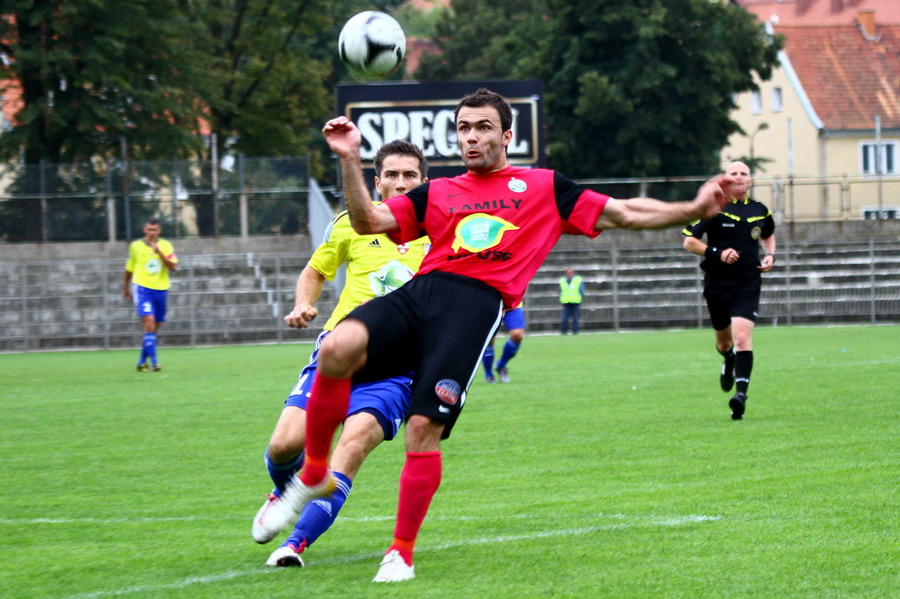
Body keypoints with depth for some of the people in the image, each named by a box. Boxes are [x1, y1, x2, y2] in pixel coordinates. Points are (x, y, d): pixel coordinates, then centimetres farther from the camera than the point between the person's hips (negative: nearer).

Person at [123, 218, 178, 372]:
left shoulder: (165, 246, 3)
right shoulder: (135, 246, 3)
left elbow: (173, 267, -10)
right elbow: (129, 268, 17)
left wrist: (159, 252, -19)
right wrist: (126, 288, 24)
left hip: (161, 289, 2)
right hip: (142, 288, -2)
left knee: (154, 328, 9)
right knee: (149, 322, -20)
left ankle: (142, 361, 24)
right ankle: (153, 361, -23)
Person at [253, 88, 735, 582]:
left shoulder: (545, 188, 22)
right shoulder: (437, 193, 28)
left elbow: (624, 213, 21)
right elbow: (368, 222, 18)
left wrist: (693, 209, 10)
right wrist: (350, 160, 7)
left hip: (477, 305, -2)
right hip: (419, 293, 2)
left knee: (424, 428, -17)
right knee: (338, 349, -28)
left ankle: (402, 554, -1)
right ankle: (314, 475, -8)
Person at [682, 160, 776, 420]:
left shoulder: (760, 211, 6)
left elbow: (768, 235, 29)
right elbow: (688, 241, -7)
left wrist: (770, 255, 8)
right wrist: (717, 253, -20)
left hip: (748, 284, 0)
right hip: (717, 283, 0)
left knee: (742, 337, -19)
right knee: (724, 342, 15)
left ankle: (741, 393, -25)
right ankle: (729, 361, 52)